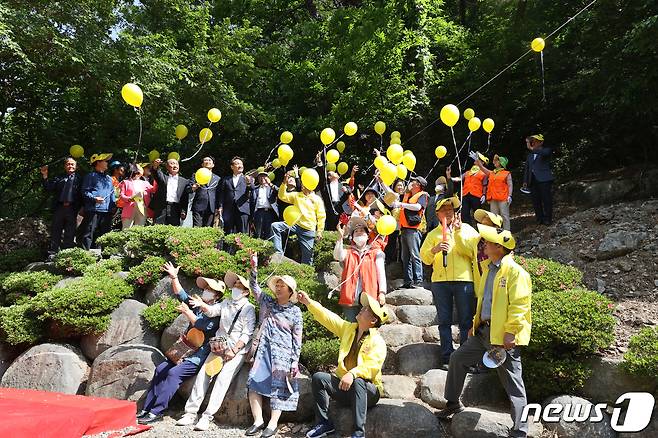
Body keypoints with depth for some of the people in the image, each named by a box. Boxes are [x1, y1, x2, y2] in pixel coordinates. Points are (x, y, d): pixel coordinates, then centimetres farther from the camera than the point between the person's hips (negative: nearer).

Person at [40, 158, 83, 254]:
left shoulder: (79, 179, 9)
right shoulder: (59, 178, 15)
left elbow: (82, 194, 3)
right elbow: (49, 188, 4)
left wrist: (81, 207, -7)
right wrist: (45, 176, -7)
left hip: (72, 208, -2)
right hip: (59, 207, 2)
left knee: (70, 233, 3)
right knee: (56, 231, 4)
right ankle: (52, 252, 8)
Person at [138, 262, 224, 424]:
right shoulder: (197, 304, 13)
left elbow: (203, 326, -25)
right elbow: (181, 295, 14)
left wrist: (187, 312, -27)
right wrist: (174, 278, 3)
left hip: (199, 357, -8)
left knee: (173, 373, -23)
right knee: (160, 369, -1)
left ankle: (156, 412, -18)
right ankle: (147, 408, 2)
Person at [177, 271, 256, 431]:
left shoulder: (249, 308, -3)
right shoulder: (226, 303, 14)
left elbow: (247, 334, -10)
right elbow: (211, 311, 1)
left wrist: (234, 351, -16)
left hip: (238, 350, -5)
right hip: (219, 347, 5)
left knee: (223, 377, -22)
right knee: (202, 374, -9)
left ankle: (207, 416, -21)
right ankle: (191, 413, -5)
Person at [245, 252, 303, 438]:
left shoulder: (295, 311, 2)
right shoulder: (267, 302, 11)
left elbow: (297, 338, 1)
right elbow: (254, 286, 12)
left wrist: (295, 360, -5)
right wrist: (254, 267, -1)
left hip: (283, 353, -3)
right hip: (263, 350, 4)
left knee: (278, 387, -2)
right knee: (254, 383, -4)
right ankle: (258, 421, 5)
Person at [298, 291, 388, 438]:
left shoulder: (378, 342, -13)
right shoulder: (348, 328, 6)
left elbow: (371, 367, -26)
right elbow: (328, 317, 2)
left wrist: (353, 374, -43)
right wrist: (309, 302, -5)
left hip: (367, 390, -6)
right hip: (344, 385, 6)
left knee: (358, 383, -38)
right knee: (318, 378, -13)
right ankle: (324, 423, -5)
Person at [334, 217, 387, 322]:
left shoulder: (376, 252, 14)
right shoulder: (348, 253, 17)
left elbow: (381, 273, 6)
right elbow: (337, 256, -6)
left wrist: (382, 292, -6)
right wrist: (340, 237, -19)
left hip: (370, 298, -2)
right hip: (350, 298, 2)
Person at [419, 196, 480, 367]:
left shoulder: (466, 229, 11)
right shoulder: (433, 234, 14)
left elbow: (473, 251, -3)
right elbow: (424, 258, 3)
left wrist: (458, 233, -9)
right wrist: (434, 249, -16)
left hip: (464, 279, -1)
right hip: (440, 281, 1)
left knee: (466, 321, 1)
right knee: (444, 321, 4)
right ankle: (447, 358, 11)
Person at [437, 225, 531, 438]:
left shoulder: (515, 271, -13)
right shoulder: (489, 269, 15)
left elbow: (519, 304, -18)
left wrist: (511, 332, -21)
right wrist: (476, 324, 20)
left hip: (504, 335, -9)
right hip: (484, 330, 9)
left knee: (512, 381, 0)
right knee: (457, 358, 11)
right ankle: (453, 403, 28)